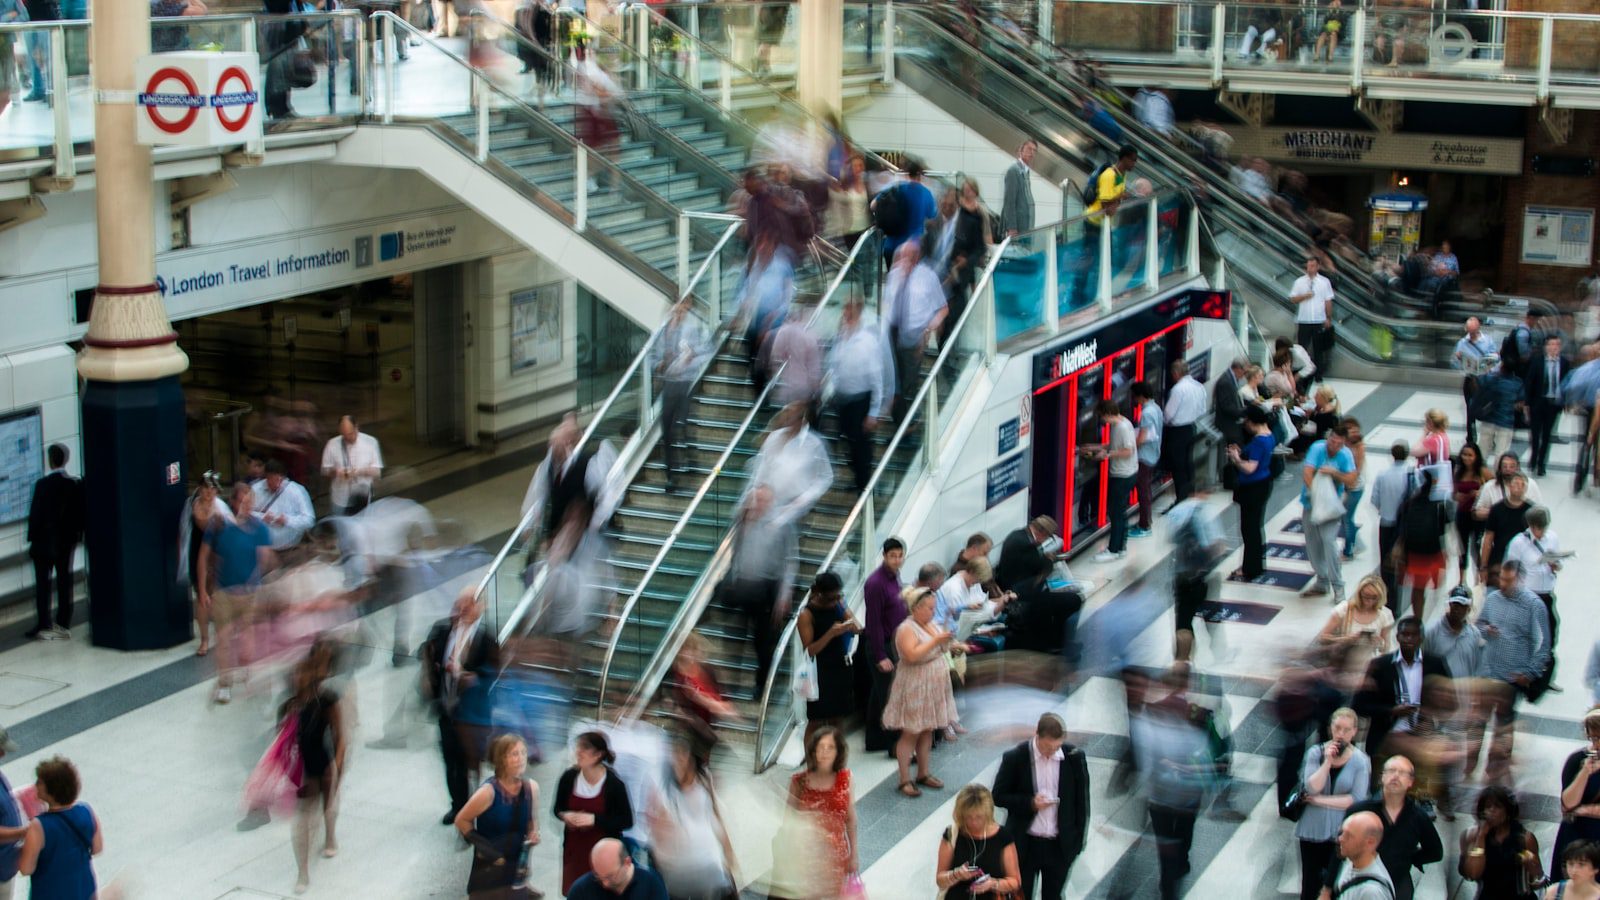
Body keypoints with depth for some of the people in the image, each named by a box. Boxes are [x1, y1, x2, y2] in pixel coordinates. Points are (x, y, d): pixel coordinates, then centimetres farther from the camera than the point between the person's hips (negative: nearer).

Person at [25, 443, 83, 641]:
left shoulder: (42, 484, -14)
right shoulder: (76, 485, -2)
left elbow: (35, 513, -11)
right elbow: (81, 513, 2)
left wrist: (32, 537, -2)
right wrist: (77, 535, 11)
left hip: (44, 541, -4)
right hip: (67, 541, 4)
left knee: (42, 584, 1)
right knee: (64, 583, 8)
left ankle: (44, 626, -3)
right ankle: (63, 625, 10)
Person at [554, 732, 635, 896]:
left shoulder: (614, 784, -15)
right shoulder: (569, 777, -5)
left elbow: (627, 821, -11)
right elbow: (558, 809, 10)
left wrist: (594, 819, -21)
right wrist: (565, 815, -13)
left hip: (603, 849, -4)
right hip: (574, 850, 4)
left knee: (600, 894, -5)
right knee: (574, 892, 9)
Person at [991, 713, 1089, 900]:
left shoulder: (1074, 757, -7)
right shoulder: (1015, 758, -12)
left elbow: (1081, 801, 2)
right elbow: (998, 797, -5)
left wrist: (1078, 840, 2)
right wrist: (1029, 803, -21)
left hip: (1060, 845, 1)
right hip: (1025, 844, -1)